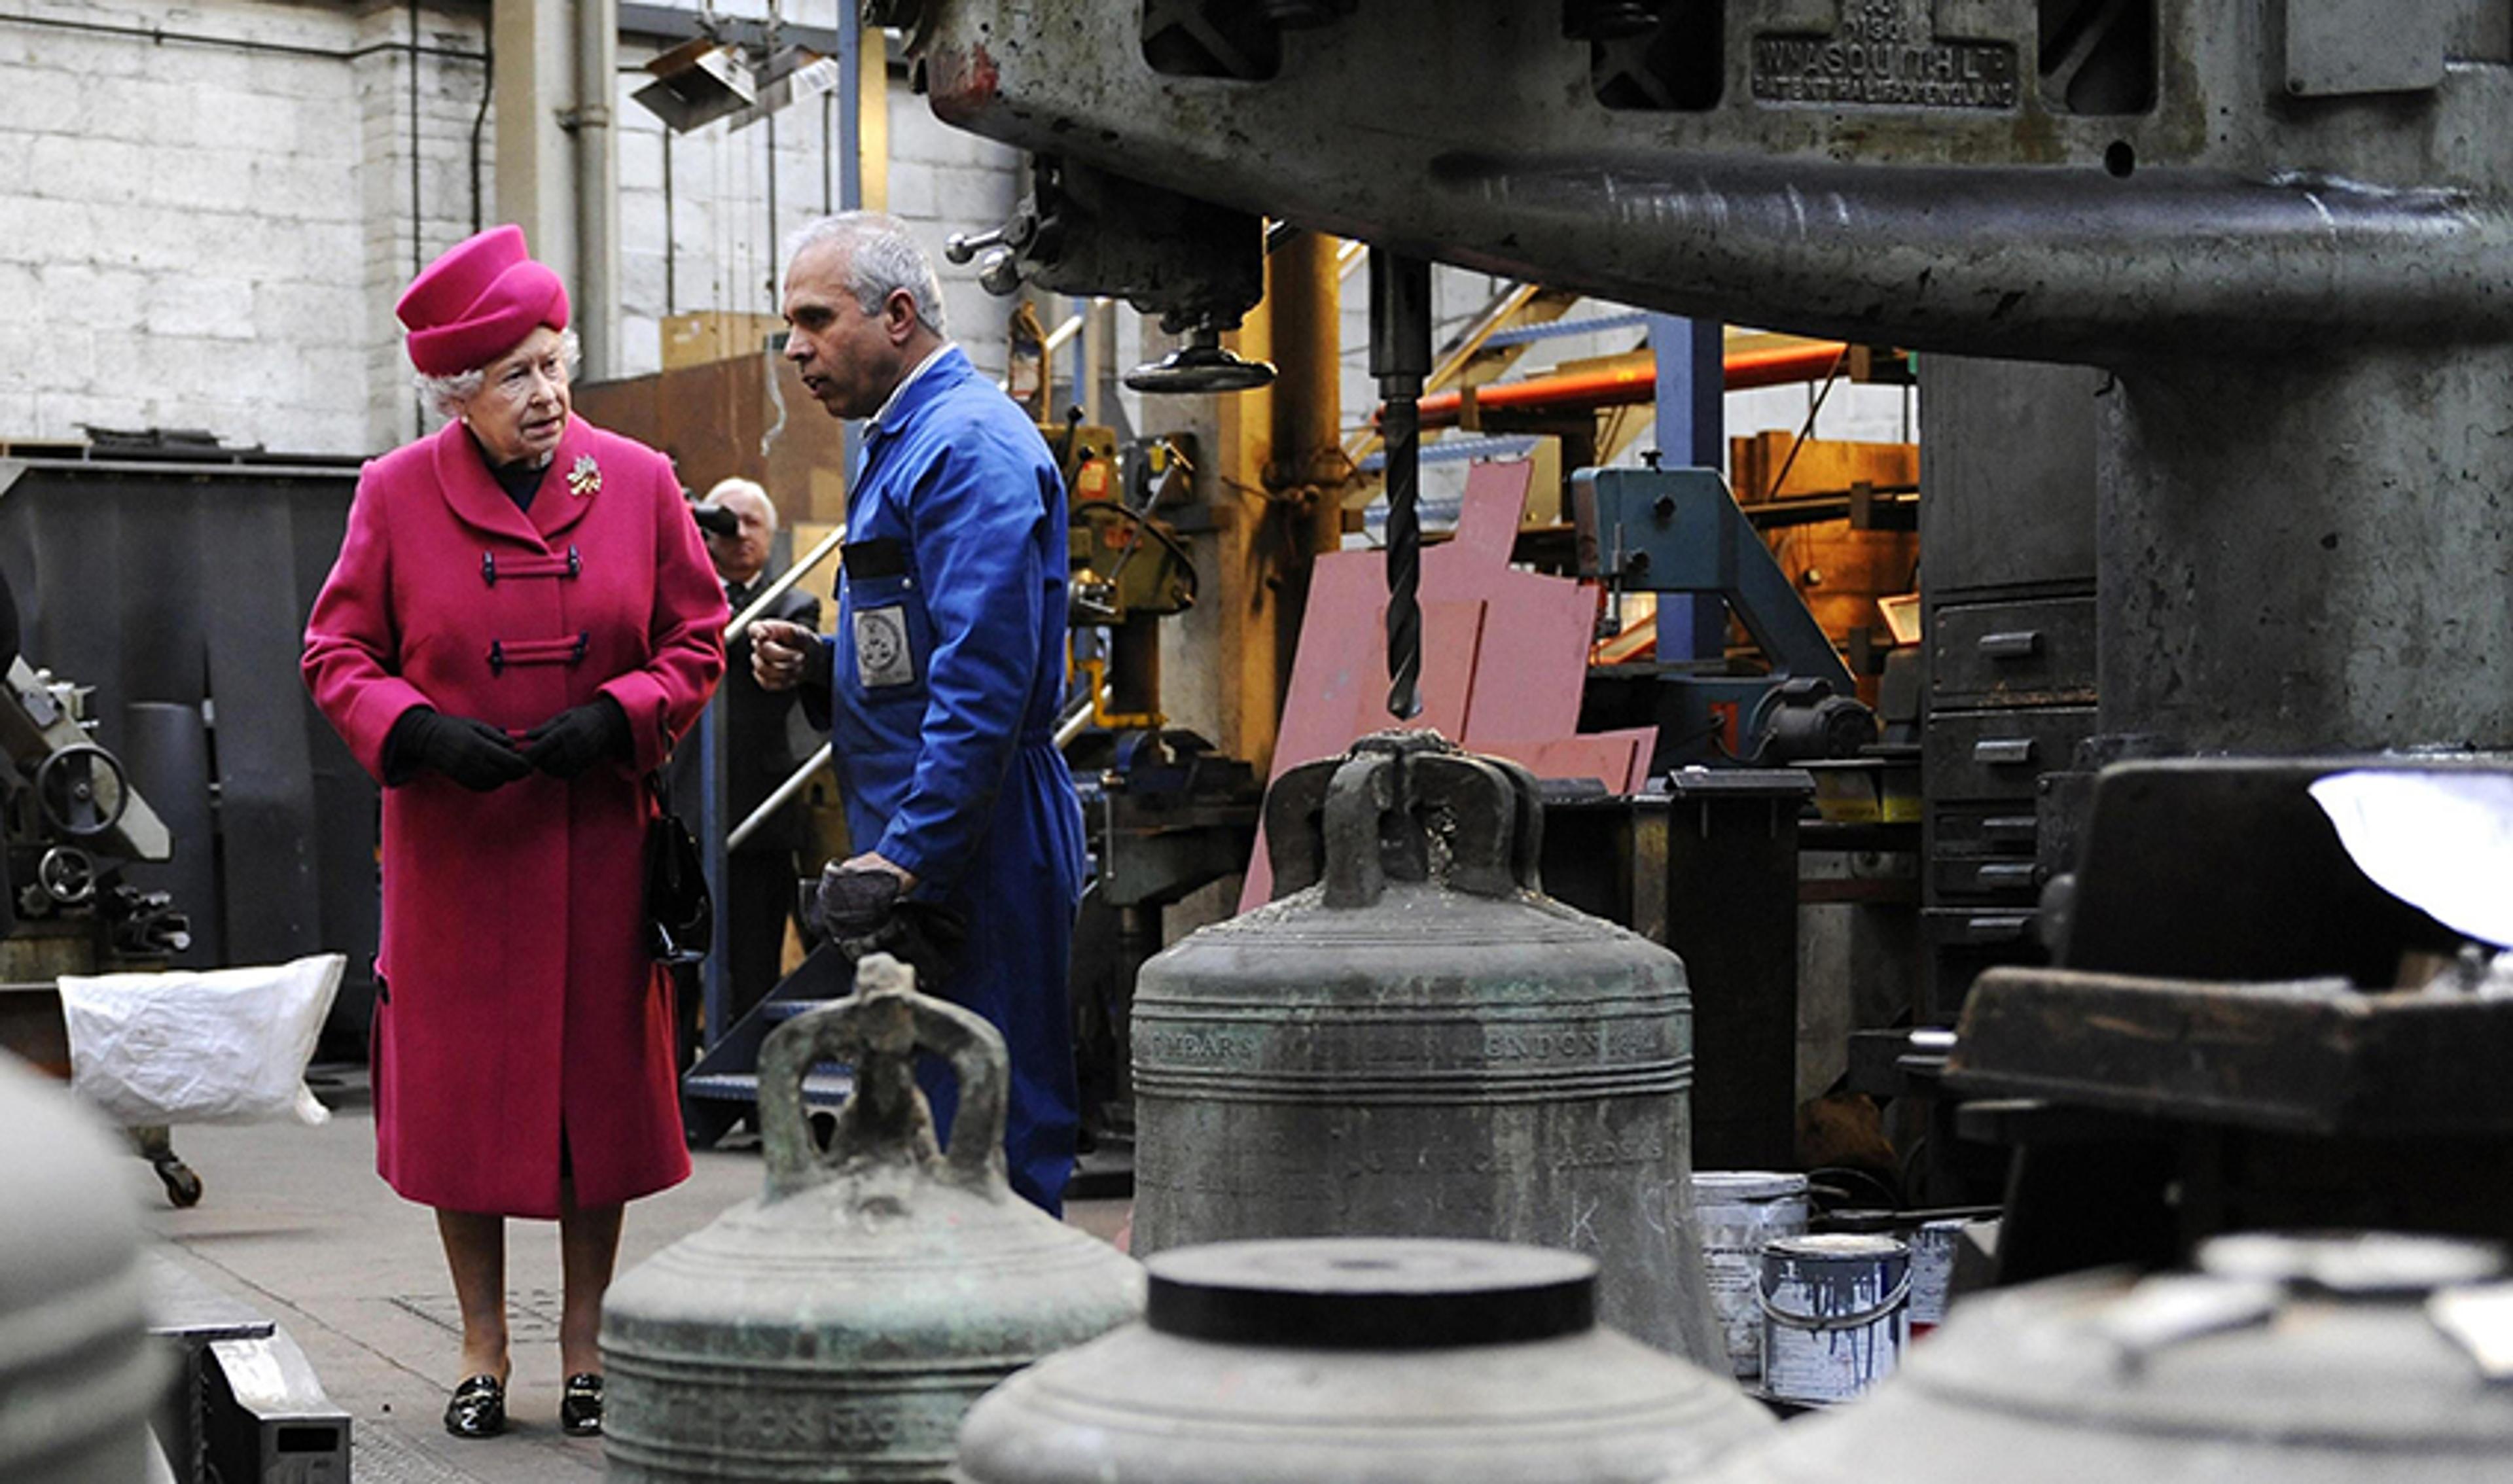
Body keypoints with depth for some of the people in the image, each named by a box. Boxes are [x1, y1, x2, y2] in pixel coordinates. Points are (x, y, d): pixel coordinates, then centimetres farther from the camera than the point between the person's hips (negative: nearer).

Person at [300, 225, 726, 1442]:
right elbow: (338, 656, 3)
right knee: (460, 1092, 4)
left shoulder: (638, 482, 1)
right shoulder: (395, 494, -1)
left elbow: (696, 642, 6)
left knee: (601, 1083, 5)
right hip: (451, 846, -1)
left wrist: (618, 715, -12)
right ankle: (482, 1350, 18)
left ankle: (585, 1346, 19)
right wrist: (420, 729, -15)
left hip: (598, 842, 1)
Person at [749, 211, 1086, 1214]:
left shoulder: (969, 445, -13)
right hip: (924, 856, 11)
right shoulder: (903, 444, 20)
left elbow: (986, 681, -22)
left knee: (992, 1150, -8)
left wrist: (903, 858, -24)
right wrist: (818, 671, 8)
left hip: (973, 858, -11)